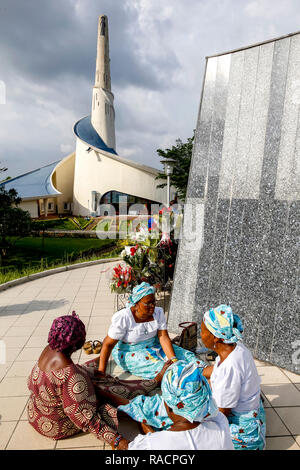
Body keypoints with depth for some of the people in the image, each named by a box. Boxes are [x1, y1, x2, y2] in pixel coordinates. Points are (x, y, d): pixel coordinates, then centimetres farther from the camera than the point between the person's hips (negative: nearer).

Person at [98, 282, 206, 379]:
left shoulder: (158, 312, -10)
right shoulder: (122, 318, -23)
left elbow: (164, 338, -15)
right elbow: (108, 344, -19)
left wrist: (174, 360, -29)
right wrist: (101, 372, -22)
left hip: (154, 346, 5)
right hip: (129, 353, -5)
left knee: (184, 354, -13)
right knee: (161, 367, -30)